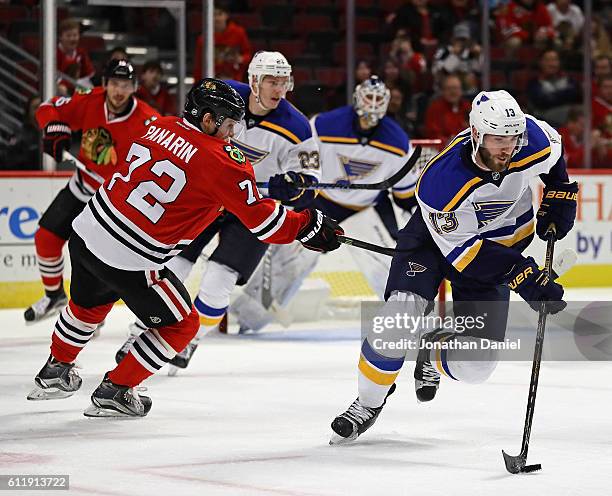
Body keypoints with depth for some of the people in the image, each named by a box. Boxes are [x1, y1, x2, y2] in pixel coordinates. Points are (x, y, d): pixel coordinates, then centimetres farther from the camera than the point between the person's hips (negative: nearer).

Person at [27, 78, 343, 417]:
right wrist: (308, 226, -7)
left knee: (89, 304, 35)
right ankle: (113, 393, 16)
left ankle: (55, 373, 53)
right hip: (130, 261, -7)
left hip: (85, 233, 8)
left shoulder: (159, 127, 5)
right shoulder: (219, 160, -15)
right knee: (180, 325, 13)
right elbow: (260, 220, -17)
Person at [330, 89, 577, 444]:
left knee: (474, 365, -8)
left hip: (502, 243, 3)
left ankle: (433, 352, 29)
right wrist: (523, 276, -38)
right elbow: (463, 252, -31)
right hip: (439, 234, -3)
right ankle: (368, 404, -5)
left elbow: (554, 150, 3)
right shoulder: (441, 180, -36)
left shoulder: (535, 141, -25)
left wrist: (560, 197, -1)